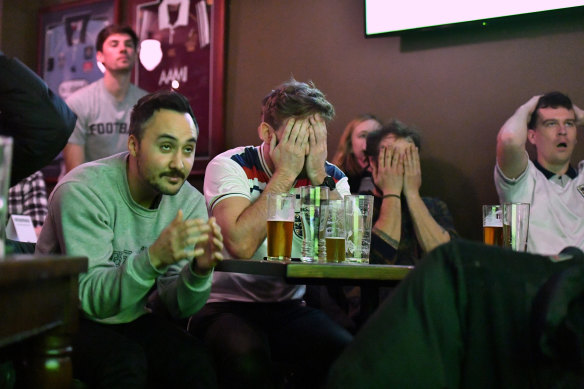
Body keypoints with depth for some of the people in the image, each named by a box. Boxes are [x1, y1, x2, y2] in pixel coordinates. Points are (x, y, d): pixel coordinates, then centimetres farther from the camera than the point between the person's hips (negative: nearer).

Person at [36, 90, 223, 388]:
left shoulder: (190, 202, -6)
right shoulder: (83, 192, -22)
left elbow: (176, 307, -7)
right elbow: (91, 298, -27)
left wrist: (199, 271, -29)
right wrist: (153, 259, -43)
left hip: (131, 319, 4)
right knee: (126, 362, -32)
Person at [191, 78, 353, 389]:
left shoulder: (331, 177, 4)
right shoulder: (231, 166, -8)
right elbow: (241, 245, -25)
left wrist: (319, 177, -16)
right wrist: (285, 174, -19)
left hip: (291, 308, 4)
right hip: (227, 305, -3)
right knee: (247, 360, -35)